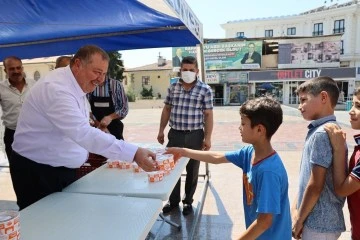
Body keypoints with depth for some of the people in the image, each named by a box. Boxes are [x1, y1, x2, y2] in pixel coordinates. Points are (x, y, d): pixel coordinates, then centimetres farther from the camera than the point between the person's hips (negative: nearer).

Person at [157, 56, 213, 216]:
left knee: (192, 170, 10)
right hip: (175, 134, 3)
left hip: (195, 136, -2)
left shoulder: (205, 90, -5)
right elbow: (167, 110, 11)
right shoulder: (173, 87, 5)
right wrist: (161, 130, 8)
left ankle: (188, 201, 28)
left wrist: (208, 137, -9)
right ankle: (173, 200, 27)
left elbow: (208, 115, -5)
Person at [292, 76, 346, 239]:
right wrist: (295, 208, 7)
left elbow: (315, 186, -21)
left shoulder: (322, 133, -21)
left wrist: (299, 220, -11)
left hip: (320, 223, -8)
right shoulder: (318, 130, 8)